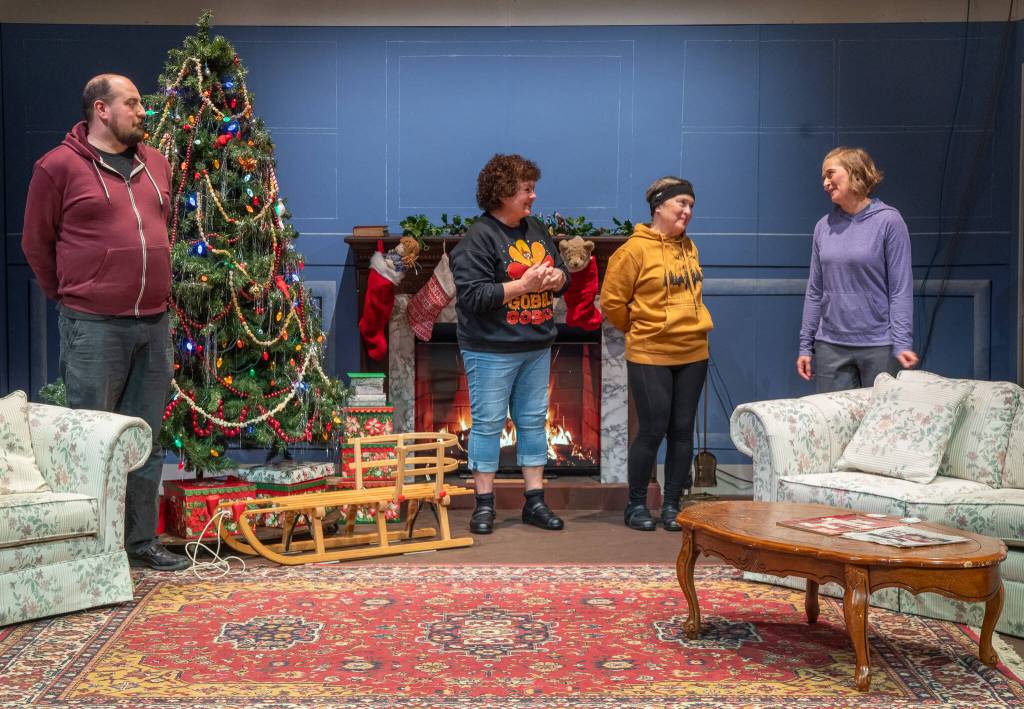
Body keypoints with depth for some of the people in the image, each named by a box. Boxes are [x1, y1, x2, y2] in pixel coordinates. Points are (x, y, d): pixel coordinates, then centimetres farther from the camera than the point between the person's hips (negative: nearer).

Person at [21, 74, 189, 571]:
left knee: (147, 438, 12)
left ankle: (142, 541, 22)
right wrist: (70, 296, 6)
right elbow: (36, 243, 1)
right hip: (93, 327, -6)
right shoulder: (58, 166, -5)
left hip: (154, 324, 6)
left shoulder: (156, 164, 12)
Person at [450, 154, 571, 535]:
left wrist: (556, 277, -6)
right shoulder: (478, 238, -13)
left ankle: (535, 501, 20)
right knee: (487, 423, 1)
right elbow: (472, 295, -21)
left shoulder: (537, 229, 10)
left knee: (533, 421, 11)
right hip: (492, 350, -7)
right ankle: (484, 504, 11)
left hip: (537, 347, 7)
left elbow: (563, 273, 18)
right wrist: (523, 285, -20)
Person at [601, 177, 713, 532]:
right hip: (650, 357, -6)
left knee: (682, 430, 7)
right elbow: (612, 301, -7)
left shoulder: (689, 247, 9)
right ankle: (636, 505, 14)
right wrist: (638, 330, 3)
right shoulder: (635, 249, -11)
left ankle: (672, 504, 17)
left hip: (693, 354, 6)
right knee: (652, 430, -2)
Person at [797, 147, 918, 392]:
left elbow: (901, 289, -7)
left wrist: (902, 344, -15)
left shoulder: (888, 221, -4)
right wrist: (805, 346, 8)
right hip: (830, 346, 4)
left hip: (879, 346, -4)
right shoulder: (824, 227, 8)